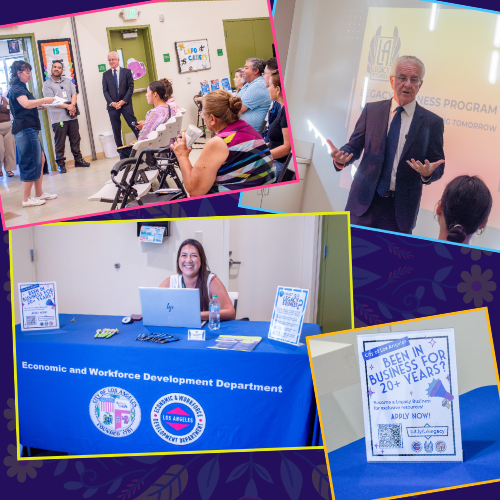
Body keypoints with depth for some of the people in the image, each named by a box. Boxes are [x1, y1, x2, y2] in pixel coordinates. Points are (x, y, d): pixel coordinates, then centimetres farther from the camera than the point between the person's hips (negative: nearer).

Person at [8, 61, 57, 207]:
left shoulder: (20, 88, 21)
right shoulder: (17, 88, -11)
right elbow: (26, 104, -29)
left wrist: (39, 107, 16)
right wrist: (45, 100, -21)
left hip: (30, 130, 11)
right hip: (25, 129, -11)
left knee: (40, 160, 14)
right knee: (30, 163, -7)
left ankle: (39, 194, 20)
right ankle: (26, 199, -2)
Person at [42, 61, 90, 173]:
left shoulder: (68, 81, 17)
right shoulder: (47, 84, 0)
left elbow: (74, 94, 9)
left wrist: (72, 106, -10)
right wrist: (67, 106, -14)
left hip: (72, 116, 5)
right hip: (58, 118, -4)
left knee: (75, 139, 8)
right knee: (60, 142, -3)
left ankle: (78, 159, 19)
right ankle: (61, 163, 3)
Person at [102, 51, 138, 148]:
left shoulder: (127, 71, 4)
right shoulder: (105, 74, 10)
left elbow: (131, 87, -1)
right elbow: (105, 90, 5)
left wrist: (123, 101, -11)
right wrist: (112, 103, -10)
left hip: (125, 104, -2)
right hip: (112, 106, 2)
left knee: (133, 125, -5)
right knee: (116, 130, 3)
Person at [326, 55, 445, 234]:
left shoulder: (432, 122, 2)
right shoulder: (371, 110, 7)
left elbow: (438, 166, 4)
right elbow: (354, 146, 9)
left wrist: (428, 173, -20)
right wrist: (341, 158, -14)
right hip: (365, 201, 1)